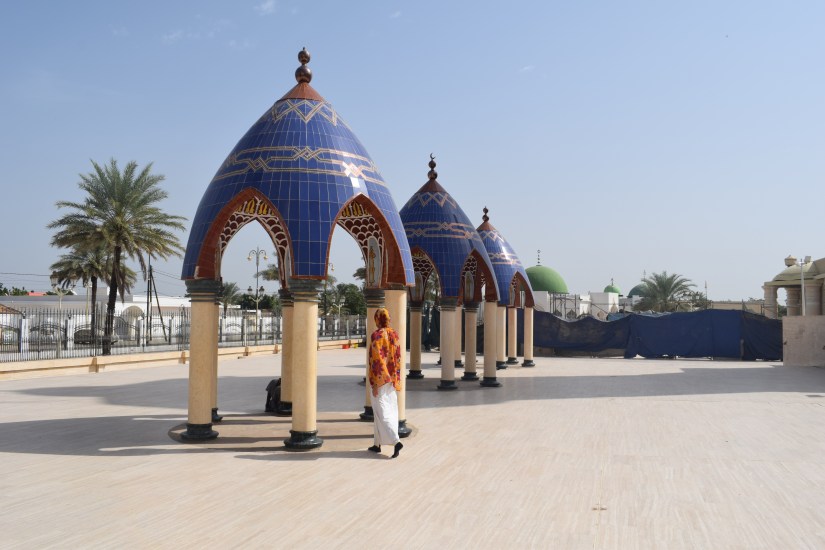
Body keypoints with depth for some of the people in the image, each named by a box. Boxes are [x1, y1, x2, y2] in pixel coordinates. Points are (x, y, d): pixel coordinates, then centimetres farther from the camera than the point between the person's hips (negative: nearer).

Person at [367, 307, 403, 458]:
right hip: (392, 378, 7)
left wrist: (375, 383, -16)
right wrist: (395, 379, 15)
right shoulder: (394, 334, 5)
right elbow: (398, 358, 7)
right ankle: (378, 444, 22)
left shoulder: (376, 335, -16)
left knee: (382, 413, -5)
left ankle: (396, 441, -19)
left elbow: (376, 360, -19)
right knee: (390, 410, 12)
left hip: (380, 379, -7)